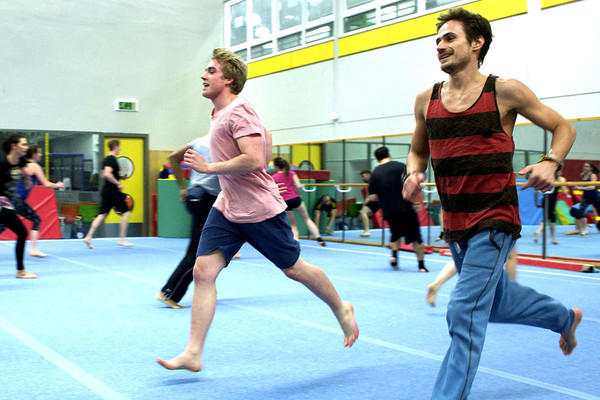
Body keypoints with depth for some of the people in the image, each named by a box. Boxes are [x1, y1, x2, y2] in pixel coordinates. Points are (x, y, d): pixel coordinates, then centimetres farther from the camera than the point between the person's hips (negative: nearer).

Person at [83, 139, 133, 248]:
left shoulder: (107, 159, 15)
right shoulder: (112, 159, -14)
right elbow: (107, 174, -28)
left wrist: (119, 177, 18)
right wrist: (118, 183, -20)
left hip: (106, 190, 9)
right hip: (113, 191, -9)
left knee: (102, 214, 8)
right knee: (126, 212, 0)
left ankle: (89, 237, 1)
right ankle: (122, 239, 2)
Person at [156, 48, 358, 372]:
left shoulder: (238, 111, -17)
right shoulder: (220, 113, 13)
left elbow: (255, 160, -28)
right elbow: (266, 136, 27)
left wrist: (209, 167, -21)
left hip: (259, 209, -9)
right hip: (226, 209, 9)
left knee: (294, 269, 7)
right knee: (203, 272, -4)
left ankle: (342, 310, 32)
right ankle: (193, 354, -2)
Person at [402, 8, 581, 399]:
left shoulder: (505, 92, -9)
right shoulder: (427, 99, 3)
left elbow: (563, 127, 2)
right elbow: (419, 150, 19)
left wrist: (551, 162, -18)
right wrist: (414, 173, -3)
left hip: (494, 221, -6)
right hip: (455, 224, 7)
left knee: (465, 311, -15)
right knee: (497, 302, 24)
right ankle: (566, 317, 52)